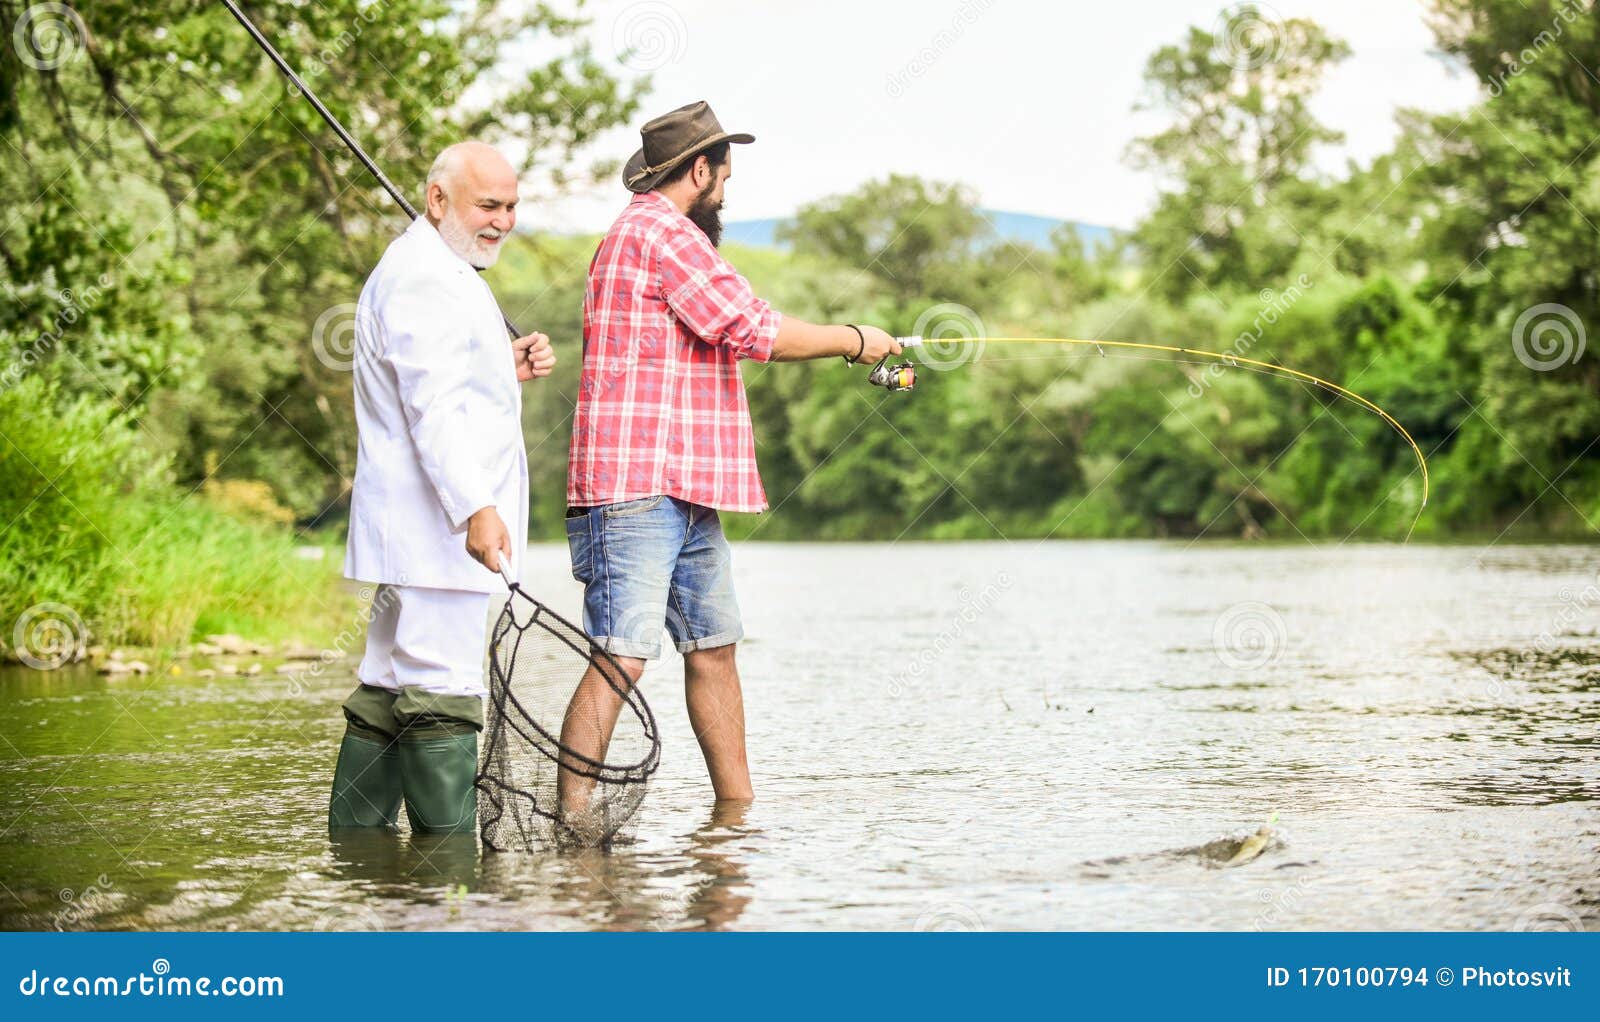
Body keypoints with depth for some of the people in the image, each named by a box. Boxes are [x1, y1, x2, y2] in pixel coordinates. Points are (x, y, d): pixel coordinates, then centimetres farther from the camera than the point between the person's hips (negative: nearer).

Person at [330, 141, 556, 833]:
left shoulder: (441, 272, 22)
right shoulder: (422, 277, -13)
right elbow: (432, 406, -24)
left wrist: (507, 369, 14)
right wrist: (475, 508, -32)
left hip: (421, 529, 11)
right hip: (436, 524, -11)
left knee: (389, 686, 13)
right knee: (441, 690, -11)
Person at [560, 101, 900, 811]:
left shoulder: (657, 232, 24)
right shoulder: (659, 230, -10)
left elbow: (733, 338, 30)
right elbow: (753, 331, -13)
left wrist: (842, 344, 30)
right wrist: (851, 341, 1)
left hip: (685, 492, 11)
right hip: (636, 486, -11)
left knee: (713, 647, 13)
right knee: (623, 655, -15)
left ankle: (738, 808, 19)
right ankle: (572, 819, -16)